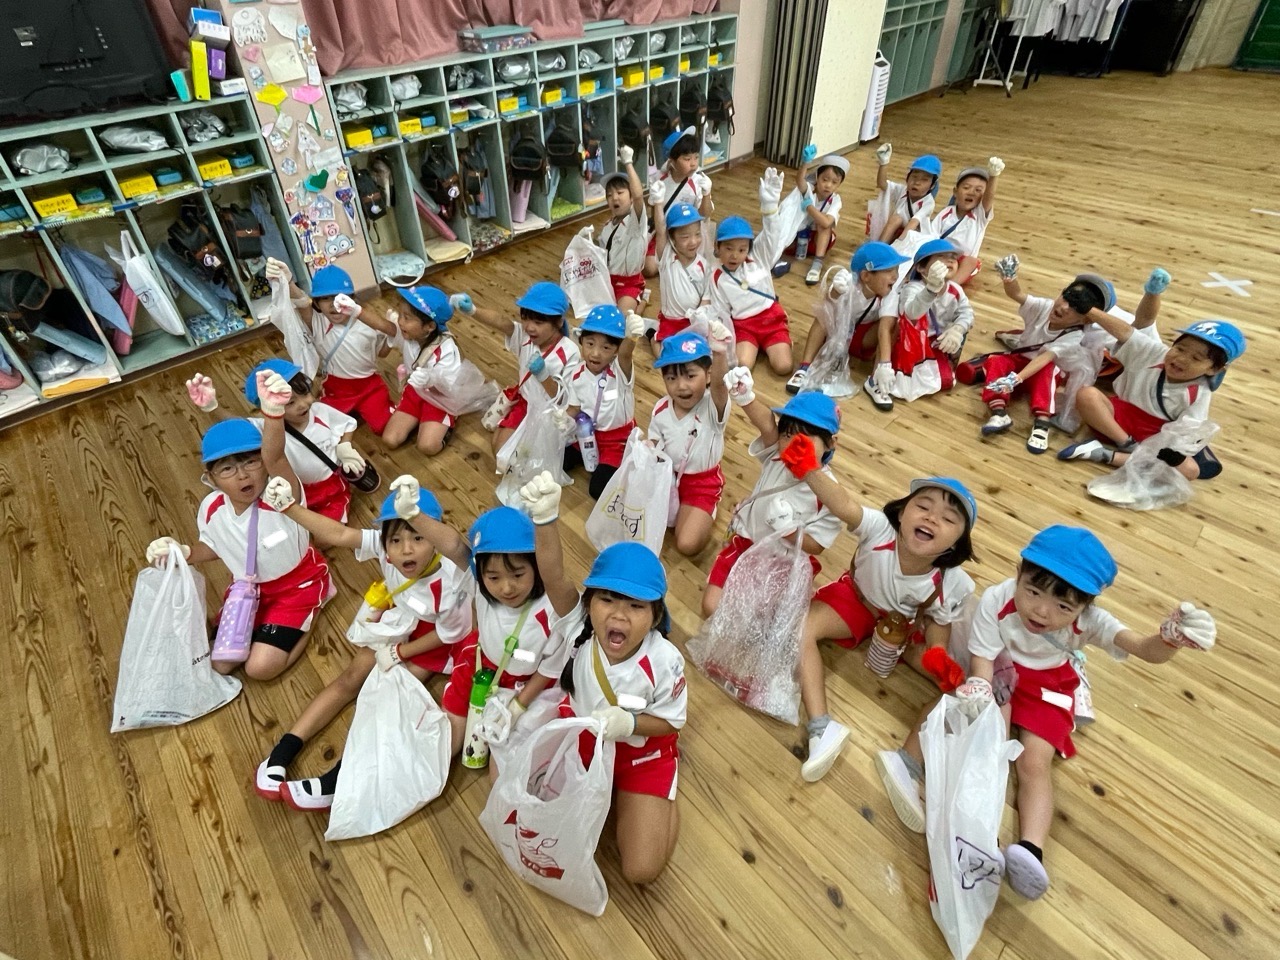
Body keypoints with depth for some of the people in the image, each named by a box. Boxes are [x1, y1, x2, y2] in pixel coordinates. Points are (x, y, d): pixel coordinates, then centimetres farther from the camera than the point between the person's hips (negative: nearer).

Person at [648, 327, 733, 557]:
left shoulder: (713, 406, -24)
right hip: (666, 476, 5)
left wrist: (719, 352, -70)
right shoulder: (661, 410, -9)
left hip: (701, 483, -4)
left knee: (687, 545, -16)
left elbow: (719, 384, -48)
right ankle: (673, 512, 19)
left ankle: (705, 515, 14)